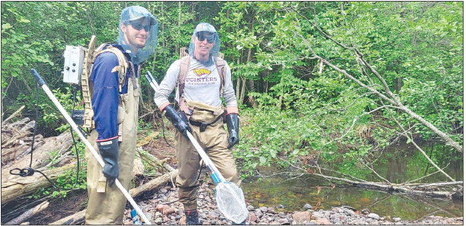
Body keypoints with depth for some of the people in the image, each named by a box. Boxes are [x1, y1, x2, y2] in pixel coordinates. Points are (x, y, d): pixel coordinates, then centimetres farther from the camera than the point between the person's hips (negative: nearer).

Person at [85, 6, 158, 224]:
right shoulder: (110, 58, -15)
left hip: (123, 143, 10)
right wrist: (109, 154, -23)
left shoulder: (131, 61, 14)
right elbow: (103, 107, -21)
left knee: (118, 197, 20)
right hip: (109, 143, -10)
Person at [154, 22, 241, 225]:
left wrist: (234, 127, 5)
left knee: (230, 176, -5)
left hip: (215, 128, 2)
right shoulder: (180, 66, 0)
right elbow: (160, 95, 3)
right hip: (188, 128, -1)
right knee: (187, 178, 8)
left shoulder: (222, 67, 8)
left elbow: (230, 98, 15)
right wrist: (176, 118, -11)